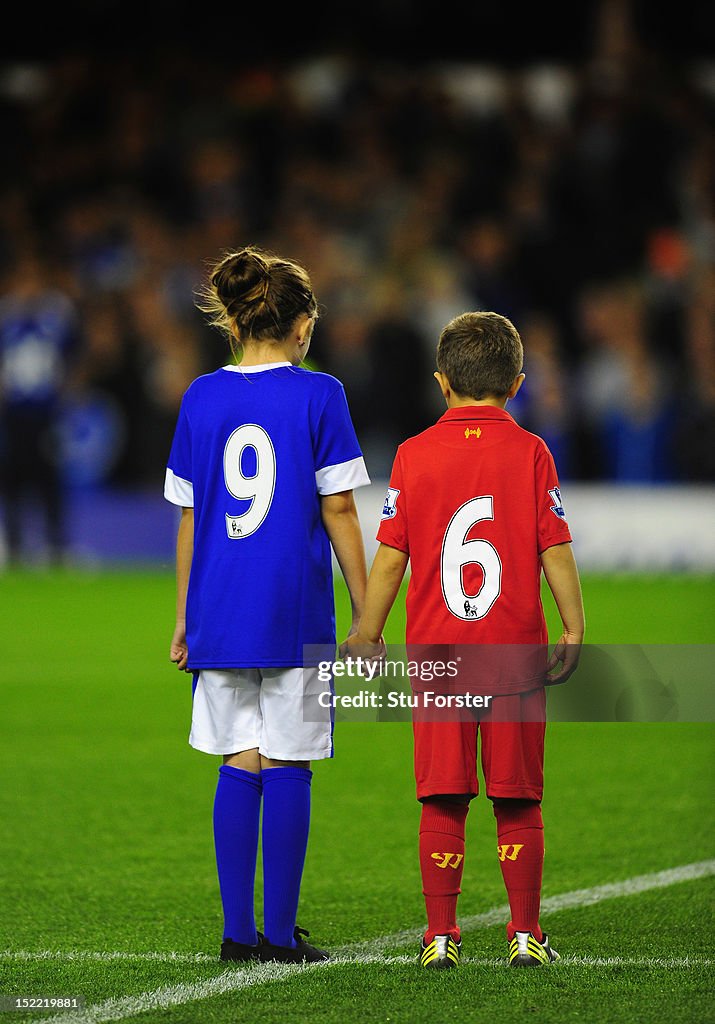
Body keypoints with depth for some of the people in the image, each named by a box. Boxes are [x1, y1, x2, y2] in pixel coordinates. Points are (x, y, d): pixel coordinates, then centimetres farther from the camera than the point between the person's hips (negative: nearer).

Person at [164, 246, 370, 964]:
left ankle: (238, 932, 8)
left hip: (219, 610, 3)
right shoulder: (318, 396, -4)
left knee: (238, 766, 9)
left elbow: (188, 517, 9)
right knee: (286, 766, 1)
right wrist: (365, 615, 1)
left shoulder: (202, 398, 6)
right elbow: (338, 511, -5)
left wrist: (184, 616, 17)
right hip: (296, 609, -3)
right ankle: (280, 934, 3)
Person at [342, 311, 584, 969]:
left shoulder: (414, 453, 1)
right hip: (517, 650, 0)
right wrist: (574, 629, 3)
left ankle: (441, 935, 4)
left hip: (437, 650, 0)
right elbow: (555, 551, -4)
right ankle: (526, 934, 7)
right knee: (518, 801, 6)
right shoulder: (531, 453, -1)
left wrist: (368, 633, 10)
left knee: (442, 800, 4)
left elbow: (391, 554, 1)